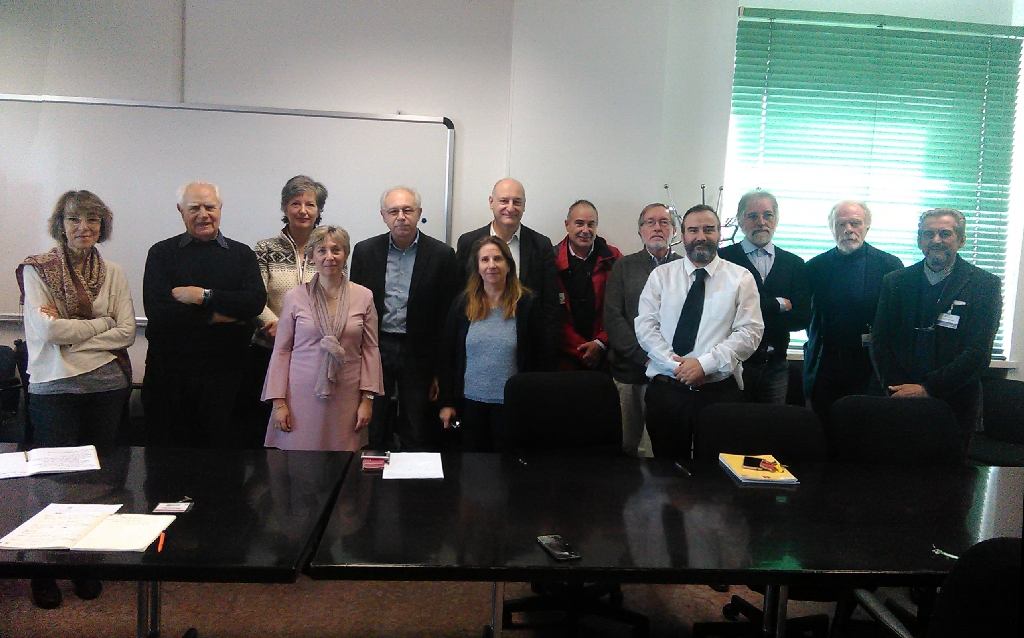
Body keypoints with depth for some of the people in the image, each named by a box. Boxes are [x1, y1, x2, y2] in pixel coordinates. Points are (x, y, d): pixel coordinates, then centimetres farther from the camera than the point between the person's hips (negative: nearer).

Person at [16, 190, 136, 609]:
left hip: (107, 386, 3)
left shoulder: (113, 274, 8)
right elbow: (48, 329, -12)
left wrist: (71, 336, -9)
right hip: (54, 388, -3)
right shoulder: (37, 270, 0)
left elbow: (127, 332, -1)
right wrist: (103, 324, -6)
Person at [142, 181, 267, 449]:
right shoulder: (161, 253, 6)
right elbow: (156, 310, -9)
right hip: (169, 372, 0)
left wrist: (204, 296, -14)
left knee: (225, 446, 7)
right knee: (167, 447, 7)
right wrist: (216, 315, -10)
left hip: (224, 374, 0)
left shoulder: (243, 254, 8)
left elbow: (256, 302, -9)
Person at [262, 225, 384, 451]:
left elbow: (370, 350, 5)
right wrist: (278, 402, 0)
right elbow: (281, 350, 3)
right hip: (302, 396, -1)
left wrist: (367, 399, 1)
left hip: (346, 398, 1)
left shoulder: (363, 297, 3)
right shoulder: (295, 297, 1)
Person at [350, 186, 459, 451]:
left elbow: (449, 315, -3)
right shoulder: (365, 251, 4)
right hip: (375, 349, 2)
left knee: (417, 438, 7)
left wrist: (442, 369, -6)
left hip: (419, 354, -2)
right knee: (374, 431, 11)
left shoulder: (441, 255, -3)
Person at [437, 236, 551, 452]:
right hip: (470, 403, 2)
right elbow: (447, 355, 6)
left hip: (512, 404, -2)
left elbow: (541, 358, -1)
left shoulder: (527, 305, -2)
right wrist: (446, 402, 2)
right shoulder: (463, 304, 4)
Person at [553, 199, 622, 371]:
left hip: (603, 355, 1)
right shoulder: (553, 260, -2)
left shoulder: (613, 258, 2)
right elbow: (555, 315, -5)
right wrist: (581, 350, -10)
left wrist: (600, 344, -11)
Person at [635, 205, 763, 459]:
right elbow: (645, 326, 1)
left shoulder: (741, 278, 4)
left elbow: (749, 332, -4)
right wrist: (674, 363, -13)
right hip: (666, 389, 1)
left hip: (720, 391, -1)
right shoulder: (661, 275, 8)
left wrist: (705, 363, -15)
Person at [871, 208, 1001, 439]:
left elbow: (978, 354, -10)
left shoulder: (985, 285, -2)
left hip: (954, 408, -2)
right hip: (900, 404, 2)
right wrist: (897, 390, -9)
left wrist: (927, 389, -17)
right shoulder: (895, 282, 6)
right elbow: (879, 344, 4)